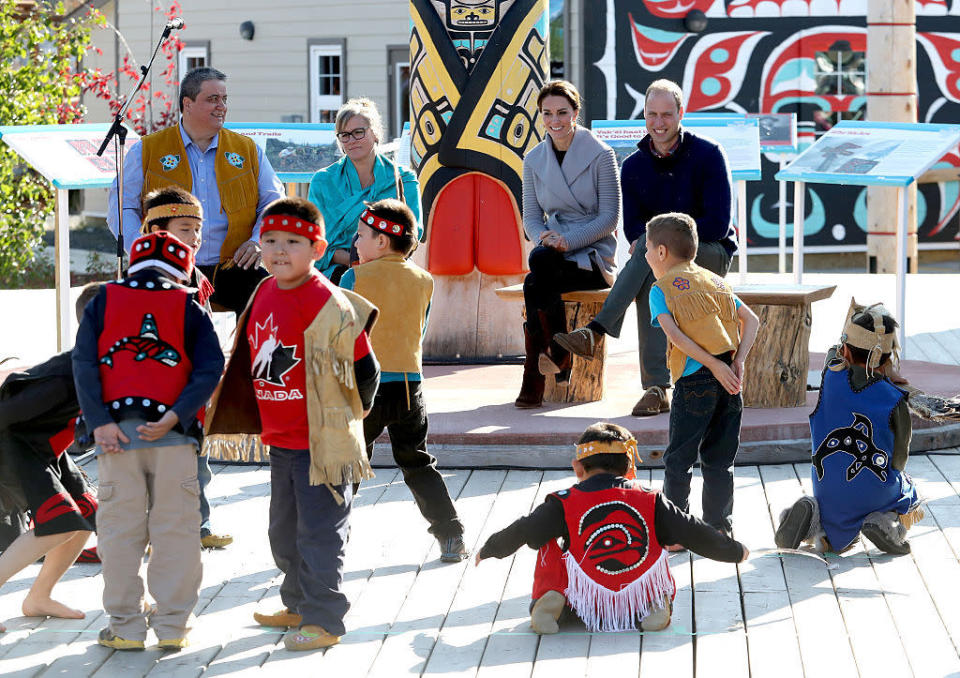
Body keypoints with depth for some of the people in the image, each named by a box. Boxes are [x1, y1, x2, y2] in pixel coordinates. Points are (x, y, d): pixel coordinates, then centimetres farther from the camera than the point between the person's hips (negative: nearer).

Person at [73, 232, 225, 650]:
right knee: (175, 528, 4)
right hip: (173, 435, -1)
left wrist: (100, 423, -7)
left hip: (116, 431, 1)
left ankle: (125, 627, 7)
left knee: (120, 528, 5)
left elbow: (83, 363, -1)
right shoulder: (187, 307, 8)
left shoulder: (103, 302, 11)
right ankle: (171, 625, 5)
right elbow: (210, 368, -5)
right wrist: (174, 417, -10)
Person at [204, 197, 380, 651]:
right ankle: (299, 606, 35)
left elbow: (364, 368, -14)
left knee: (318, 533, -3)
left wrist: (346, 415, 1)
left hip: (321, 442, -8)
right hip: (280, 439, 9)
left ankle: (323, 620, 6)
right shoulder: (264, 294, 6)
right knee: (284, 533, 20)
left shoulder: (328, 303, -18)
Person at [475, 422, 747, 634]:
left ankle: (549, 599, -5)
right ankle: (660, 601, 4)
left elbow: (522, 532, 3)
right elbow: (694, 533, 8)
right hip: (640, 605, 1)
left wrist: (488, 550, 23)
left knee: (548, 546, 20)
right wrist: (735, 551, 25)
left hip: (588, 606, -1)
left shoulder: (564, 503, 0)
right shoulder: (651, 501, 3)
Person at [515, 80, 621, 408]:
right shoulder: (534, 160, 10)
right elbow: (531, 216, 11)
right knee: (540, 257, -34)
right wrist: (544, 238, -13)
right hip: (554, 250, 4)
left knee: (534, 284, -31)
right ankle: (558, 358, -23)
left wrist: (568, 240, -20)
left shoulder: (601, 155, -5)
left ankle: (535, 378, -21)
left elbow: (610, 217, -8)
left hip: (594, 254, -4)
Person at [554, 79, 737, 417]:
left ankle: (596, 332, -39)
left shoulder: (707, 155, -6)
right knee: (649, 280, -34)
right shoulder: (633, 166, 7)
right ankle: (657, 388, -40)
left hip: (712, 254, -3)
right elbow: (632, 227, 3)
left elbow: (718, 223, -12)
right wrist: (643, 239, -23)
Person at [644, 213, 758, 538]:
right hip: (728, 378, 5)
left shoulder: (661, 289, 2)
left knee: (678, 459, 4)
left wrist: (715, 366, -14)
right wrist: (738, 361, 0)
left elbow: (674, 334, -13)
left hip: (695, 379, -5)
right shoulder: (716, 281, 18)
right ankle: (718, 526, 16)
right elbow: (751, 320, 10)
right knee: (719, 459, 14)